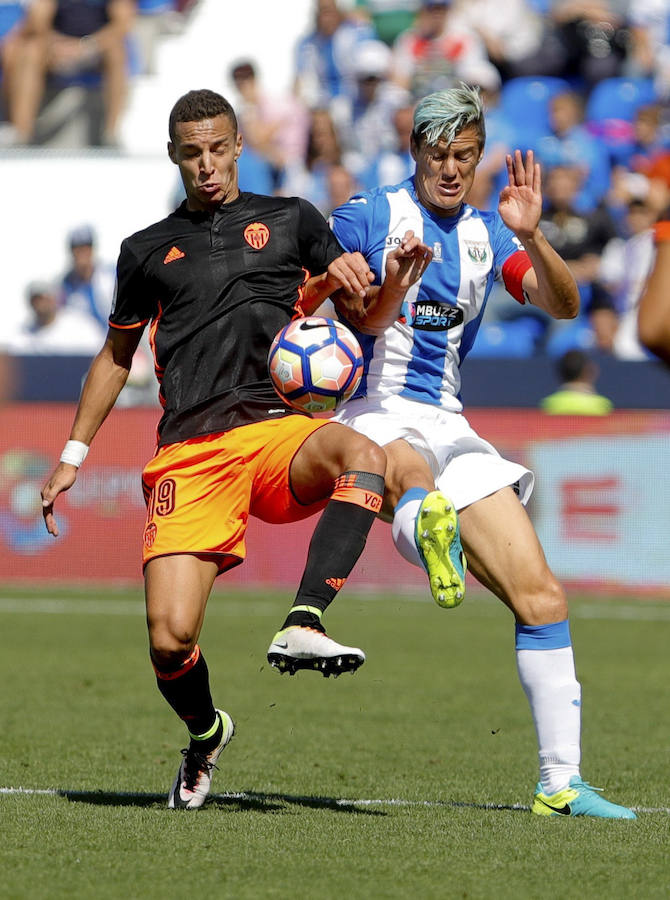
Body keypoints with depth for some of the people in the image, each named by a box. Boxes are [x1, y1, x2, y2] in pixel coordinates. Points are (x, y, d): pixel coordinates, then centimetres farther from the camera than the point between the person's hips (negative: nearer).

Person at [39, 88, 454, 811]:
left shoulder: (291, 221, 16)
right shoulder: (147, 251, 19)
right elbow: (115, 356, 30)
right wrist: (73, 454, 25)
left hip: (277, 431, 0)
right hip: (187, 453, 0)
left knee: (360, 454, -37)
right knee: (169, 638, -14)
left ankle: (301, 627, -40)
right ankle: (205, 734, 18)